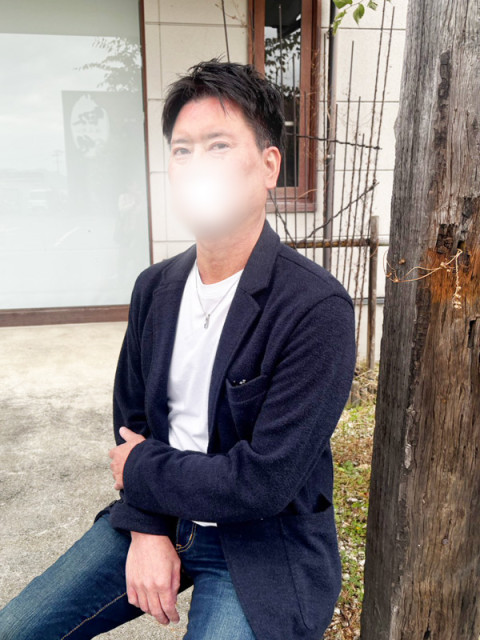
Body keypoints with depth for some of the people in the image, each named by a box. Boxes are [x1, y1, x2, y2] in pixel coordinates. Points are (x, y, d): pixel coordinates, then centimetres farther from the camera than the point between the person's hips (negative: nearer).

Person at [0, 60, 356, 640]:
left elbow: (265, 481, -24)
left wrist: (141, 469, -10)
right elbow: (130, 419, 5)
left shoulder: (318, 310, -23)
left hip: (261, 545, -4)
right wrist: (147, 529, -7)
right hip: (154, 517, 5)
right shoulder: (155, 288, -1)